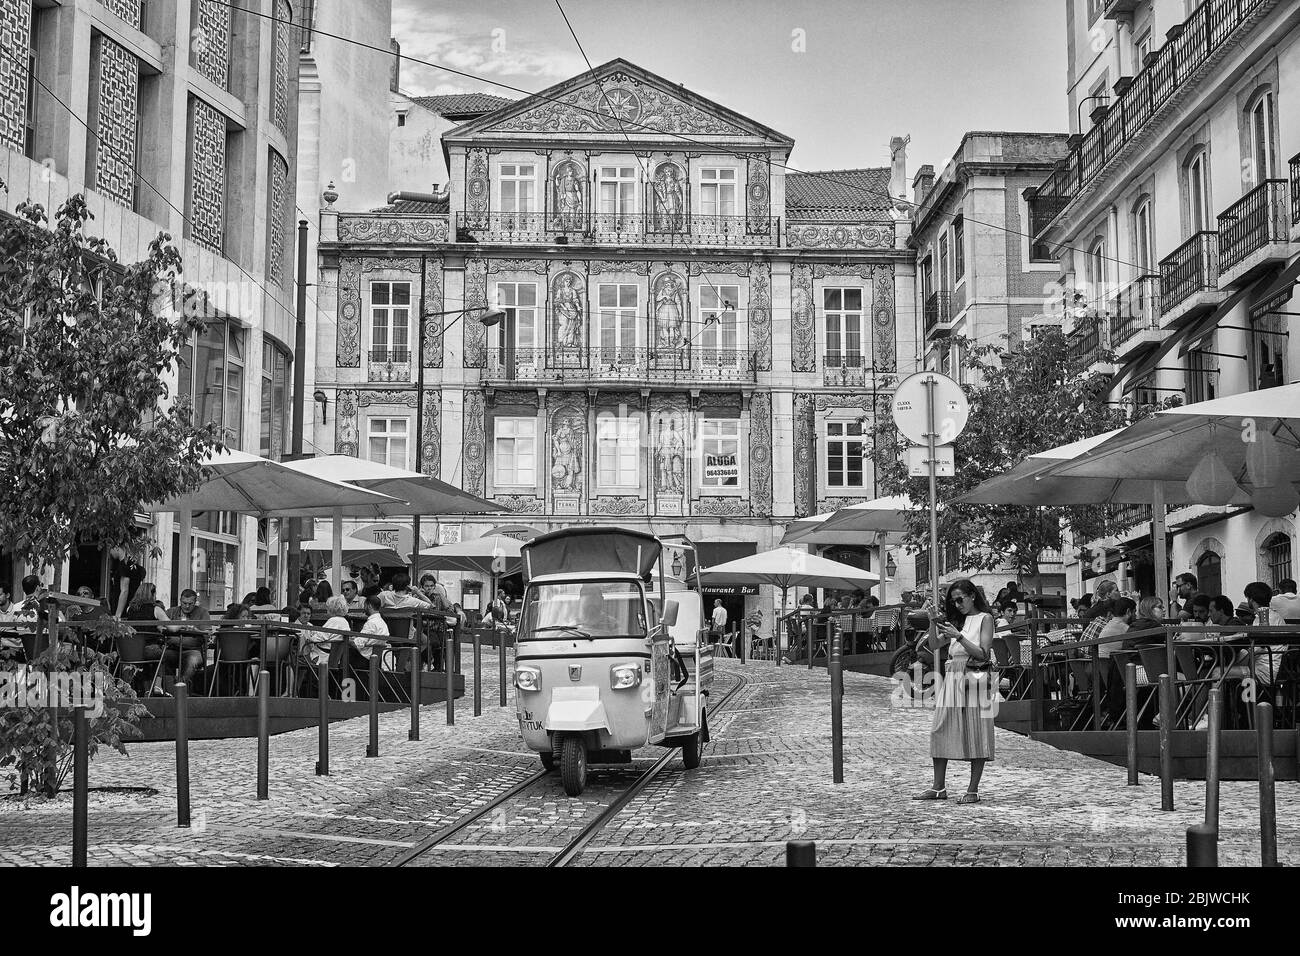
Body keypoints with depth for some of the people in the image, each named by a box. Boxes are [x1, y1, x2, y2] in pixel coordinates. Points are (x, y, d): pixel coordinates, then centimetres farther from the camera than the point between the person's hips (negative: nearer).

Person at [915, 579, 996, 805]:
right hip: (951, 678, 6)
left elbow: (983, 654, -8)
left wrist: (958, 636, -15)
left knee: (975, 734, -4)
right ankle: (939, 787, 8)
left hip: (974, 679, -6)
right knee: (940, 731, 2)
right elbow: (933, 646, 14)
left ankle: (973, 790, 0)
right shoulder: (956, 621, 17)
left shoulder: (984, 619, 1)